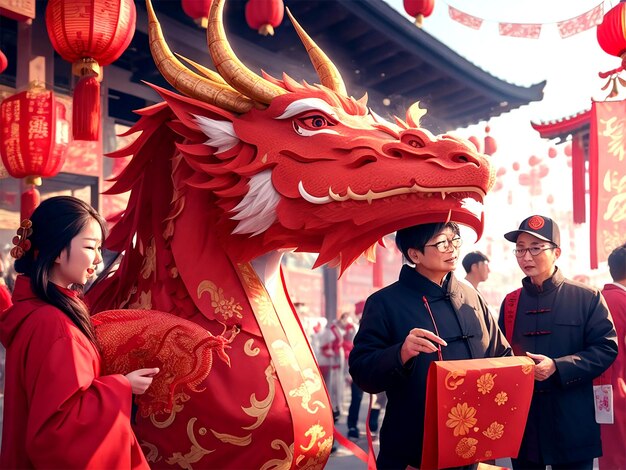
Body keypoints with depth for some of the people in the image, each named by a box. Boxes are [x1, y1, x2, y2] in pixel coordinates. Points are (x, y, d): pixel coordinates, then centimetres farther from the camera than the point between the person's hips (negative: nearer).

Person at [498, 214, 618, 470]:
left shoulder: (587, 298, -2)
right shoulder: (510, 302, 8)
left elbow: (606, 348, -8)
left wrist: (557, 367, -20)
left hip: (572, 423, -3)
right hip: (521, 421, 3)